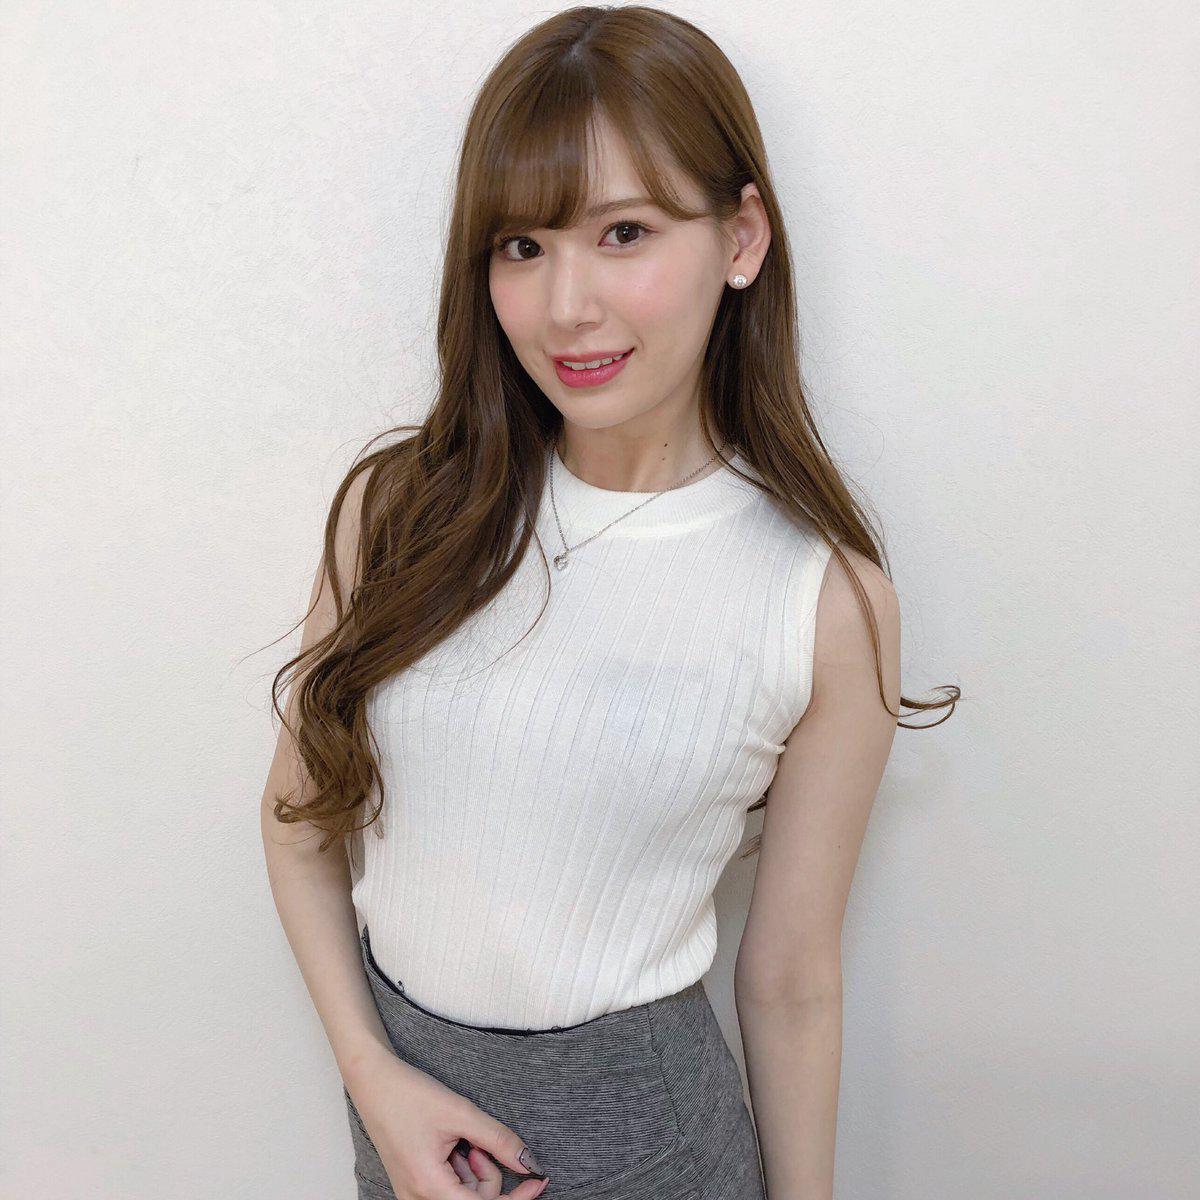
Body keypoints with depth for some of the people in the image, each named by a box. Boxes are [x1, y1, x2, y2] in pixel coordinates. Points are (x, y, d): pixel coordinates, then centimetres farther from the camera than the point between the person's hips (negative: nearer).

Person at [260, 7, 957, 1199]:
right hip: (404, 1084, 2)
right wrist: (373, 1074, -8)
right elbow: (301, 813, 0)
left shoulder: (829, 603, -15)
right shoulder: (398, 506, -10)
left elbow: (790, 981, -7)